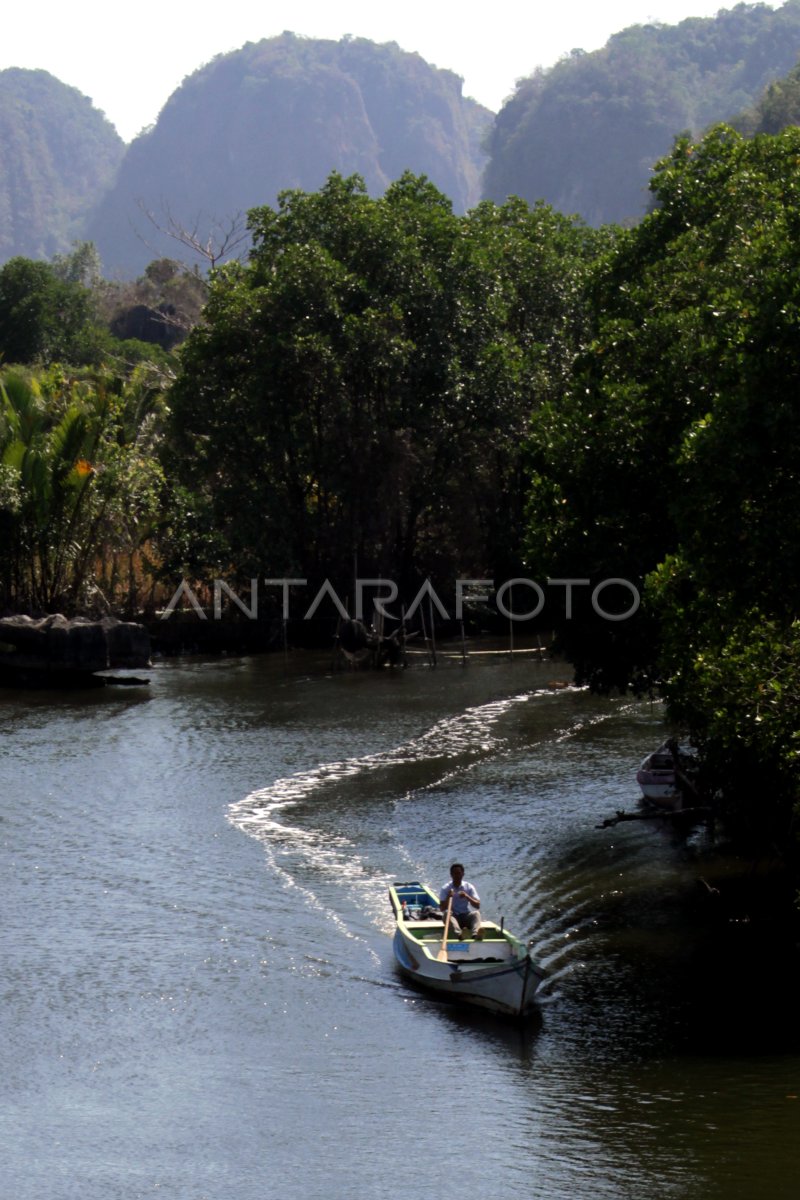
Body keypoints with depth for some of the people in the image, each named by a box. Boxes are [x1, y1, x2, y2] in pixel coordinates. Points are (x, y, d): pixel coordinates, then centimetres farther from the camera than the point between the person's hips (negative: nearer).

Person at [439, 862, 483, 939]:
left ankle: (475, 934, -59)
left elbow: (477, 906, -6)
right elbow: (442, 908, -7)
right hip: (453, 917, -1)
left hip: (466, 916, 1)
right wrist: (448, 897, -24)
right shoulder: (445, 889, 1)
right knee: (447, 913, -33)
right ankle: (458, 933, -61)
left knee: (476, 913, -29)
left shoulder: (469, 887, 3)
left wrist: (467, 897, -21)